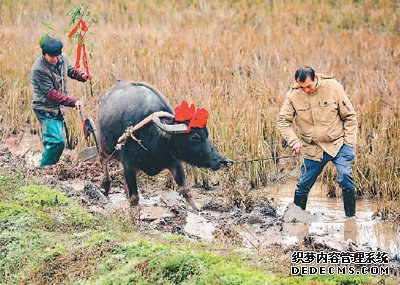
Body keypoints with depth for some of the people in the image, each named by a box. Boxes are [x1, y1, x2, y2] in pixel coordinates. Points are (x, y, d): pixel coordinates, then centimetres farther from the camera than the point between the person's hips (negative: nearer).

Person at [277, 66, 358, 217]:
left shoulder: (333, 87, -11)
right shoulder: (294, 95, -8)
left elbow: (350, 116, -3)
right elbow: (283, 121, 3)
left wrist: (349, 143, -8)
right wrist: (294, 141, -11)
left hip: (338, 144, -2)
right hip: (313, 149, 2)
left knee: (345, 177, -20)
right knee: (303, 186, 6)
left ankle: (351, 216, -9)